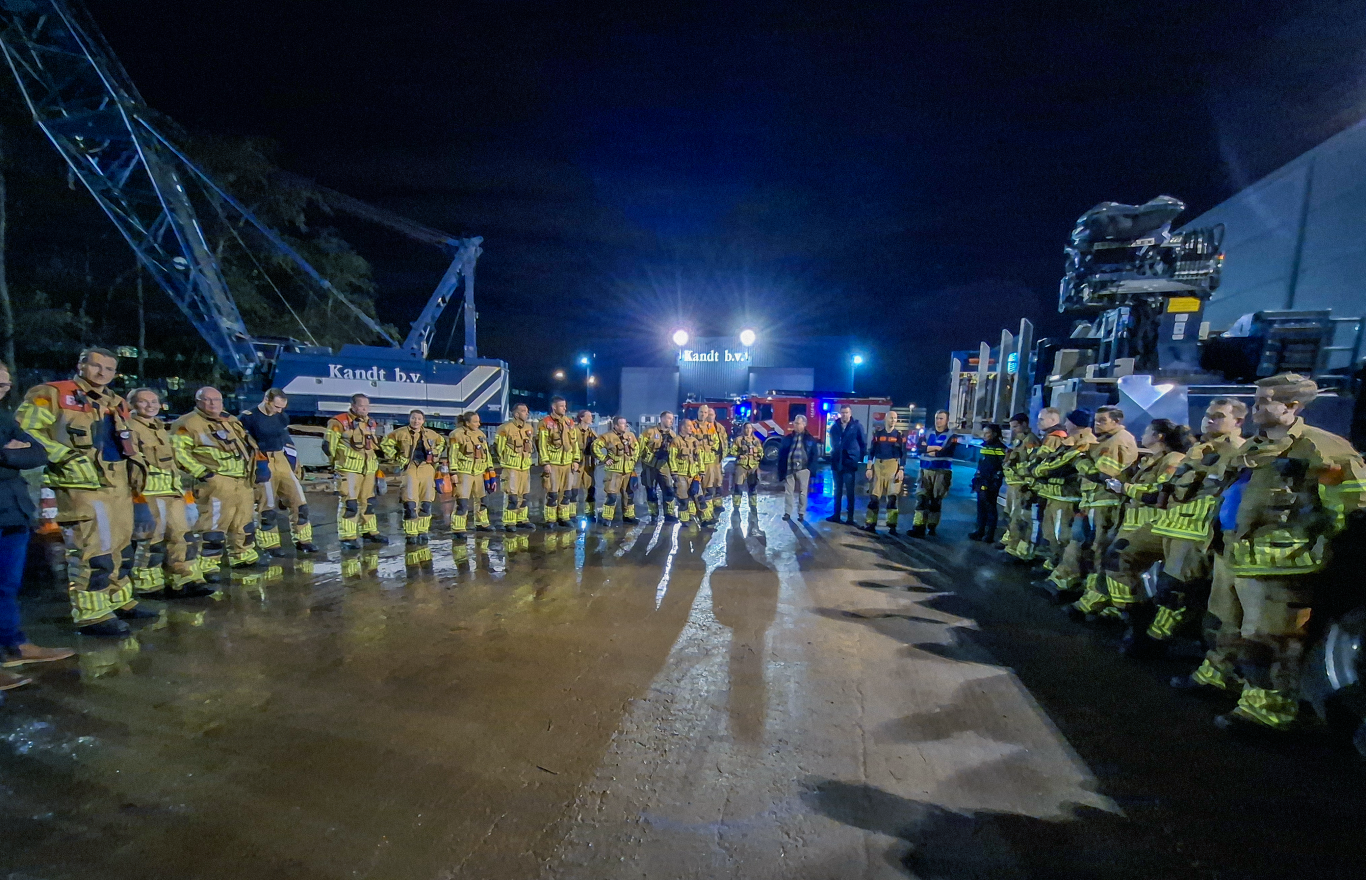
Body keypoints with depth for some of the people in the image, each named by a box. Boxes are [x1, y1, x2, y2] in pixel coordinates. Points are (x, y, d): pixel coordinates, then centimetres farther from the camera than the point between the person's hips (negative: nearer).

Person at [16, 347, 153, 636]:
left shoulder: (117, 404, 19)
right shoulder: (51, 395, -3)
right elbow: (24, 431, -10)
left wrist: (136, 462, 14)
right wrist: (65, 456, -18)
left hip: (120, 485, 8)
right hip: (84, 485, -8)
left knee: (121, 547, 14)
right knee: (94, 550, -9)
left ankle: (120, 602, 25)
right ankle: (91, 615, -1)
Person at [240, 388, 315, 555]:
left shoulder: (282, 417, 9)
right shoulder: (248, 418, -9)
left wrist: (292, 459, 13)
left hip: (282, 462, 6)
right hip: (262, 465, -6)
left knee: (298, 500, 4)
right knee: (267, 506, 1)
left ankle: (302, 540, 14)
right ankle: (271, 545, 13)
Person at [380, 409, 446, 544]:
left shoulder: (430, 434, 12)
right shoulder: (401, 433, 1)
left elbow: (442, 443, 29)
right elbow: (385, 444, 6)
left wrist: (436, 457, 18)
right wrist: (394, 458, 2)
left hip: (427, 469, 4)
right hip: (409, 469, -4)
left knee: (426, 503, 6)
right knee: (410, 503, -10)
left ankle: (423, 531, 17)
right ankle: (411, 534, -2)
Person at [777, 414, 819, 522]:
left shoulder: (810, 439, 2)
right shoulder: (788, 437, 6)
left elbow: (815, 454, 4)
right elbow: (781, 453, 6)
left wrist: (810, 467, -5)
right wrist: (782, 468, 0)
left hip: (803, 469, -1)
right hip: (789, 469, 2)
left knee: (802, 492, 6)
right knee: (788, 491, 5)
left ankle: (801, 514, 14)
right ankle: (787, 512, 12)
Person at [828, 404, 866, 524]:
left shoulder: (857, 426, -6)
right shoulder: (834, 427, 5)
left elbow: (863, 443, -1)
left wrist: (860, 457, -2)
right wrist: (834, 454, 12)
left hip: (850, 463, -4)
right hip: (836, 463, 4)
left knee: (849, 492, 1)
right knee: (837, 491, 11)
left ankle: (850, 518, 6)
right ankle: (836, 515, 18)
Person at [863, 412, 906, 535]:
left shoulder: (900, 435, 4)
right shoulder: (877, 433, 6)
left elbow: (903, 454, 3)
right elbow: (871, 451, 7)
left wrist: (901, 470, -5)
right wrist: (869, 468, 1)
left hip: (893, 466, -1)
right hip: (878, 466, 1)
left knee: (892, 497, -2)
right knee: (874, 496, 1)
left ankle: (892, 526, 2)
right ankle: (870, 524, 7)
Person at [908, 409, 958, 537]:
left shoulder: (952, 436, 1)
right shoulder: (927, 434, 12)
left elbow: (945, 452, -14)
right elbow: (920, 447, -4)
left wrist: (928, 450, -5)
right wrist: (935, 448, -16)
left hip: (942, 472, -3)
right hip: (925, 470, 3)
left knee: (936, 501, 5)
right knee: (921, 499, -7)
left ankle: (932, 527, 18)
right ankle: (919, 527, -10)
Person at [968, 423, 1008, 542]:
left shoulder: (1000, 448, -9)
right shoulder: (984, 446, 16)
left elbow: (1004, 467, -14)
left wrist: (995, 482, -18)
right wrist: (976, 480, 17)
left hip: (991, 485, -8)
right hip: (981, 483, 8)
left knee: (990, 509, -2)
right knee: (981, 508, 13)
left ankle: (989, 535, 4)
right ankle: (980, 531, 21)